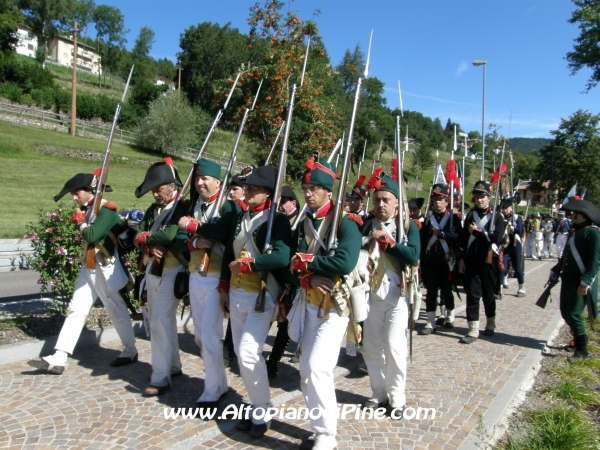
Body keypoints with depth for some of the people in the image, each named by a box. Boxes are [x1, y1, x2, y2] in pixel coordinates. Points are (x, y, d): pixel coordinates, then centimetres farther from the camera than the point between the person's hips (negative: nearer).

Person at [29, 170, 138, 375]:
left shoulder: (107, 210, -16)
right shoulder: (88, 209, 12)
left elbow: (91, 235, -26)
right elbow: (86, 236, 14)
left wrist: (81, 222, -10)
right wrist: (81, 222, -2)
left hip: (105, 268, -9)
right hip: (88, 267, 9)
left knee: (117, 310, 4)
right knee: (75, 309, 7)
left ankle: (130, 351, 21)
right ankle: (58, 359, 10)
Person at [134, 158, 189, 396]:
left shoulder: (183, 209, -12)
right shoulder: (153, 209, 13)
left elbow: (170, 234, -27)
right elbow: (139, 234, 3)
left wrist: (144, 238, -11)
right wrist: (151, 247, -18)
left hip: (172, 271, -8)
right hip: (152, 269, 8)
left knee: (160, 320, -11)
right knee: (161, 320, 15)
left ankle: (161, 377, -3)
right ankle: (173, 366, 30)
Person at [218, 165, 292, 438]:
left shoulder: (277, 220, -11)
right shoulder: (240, 219, 12)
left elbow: (282, 257, -26)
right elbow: (229, 253, 17)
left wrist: (245, 264, -18)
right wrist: (223, 288, 13)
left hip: (262, 296, -7)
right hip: (237, 294, 7)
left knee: (249, 352, -12)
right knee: (241, 352, 11)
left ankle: (262, 414, 6)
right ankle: (257, 406, 26)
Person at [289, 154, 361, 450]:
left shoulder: (344, 224, -11)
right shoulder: (302, 225, 9)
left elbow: (345, 262, -27)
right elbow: (292, 265, 4)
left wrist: (305, 262, -17)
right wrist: (309, 279, -18)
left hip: (334, 305, -7)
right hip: (309, 304, 7)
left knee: (318, 368, -13)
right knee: (307, 370, 11)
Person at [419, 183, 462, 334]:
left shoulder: (453, 218, 2)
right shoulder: (428, 220, 8)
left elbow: (458, 237, -12)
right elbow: (423, 242, 6)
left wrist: (440, 233, -18)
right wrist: (422, 263, 2)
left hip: (446, 261, -2)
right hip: (430, 261, 2)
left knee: (446, 290, 10)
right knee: (431, 292, 2)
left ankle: (449, 317, 30)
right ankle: (431, 323, 5)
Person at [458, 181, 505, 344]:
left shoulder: (497, 216, -1)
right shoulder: (470, 215, 10)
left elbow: (496, 238, -15)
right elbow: (463, 238, 8)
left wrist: (477, 231, -14)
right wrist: (462, 259, 2)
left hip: (488, 262, -2)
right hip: (471, 262, 2)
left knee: (488, 294, 11)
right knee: (472, 295, -3)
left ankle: (491, 324, 32)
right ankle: (473, 330, 0)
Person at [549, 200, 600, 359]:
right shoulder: (574, 233, 15)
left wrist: (586, 282, -26)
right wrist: (555, 271, 20)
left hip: (581, 283, -9)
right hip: (568, 280, 9)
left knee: (574, 314, -9)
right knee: (565, 313, 14)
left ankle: (582, 349, 3)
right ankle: (580, 339, 34)